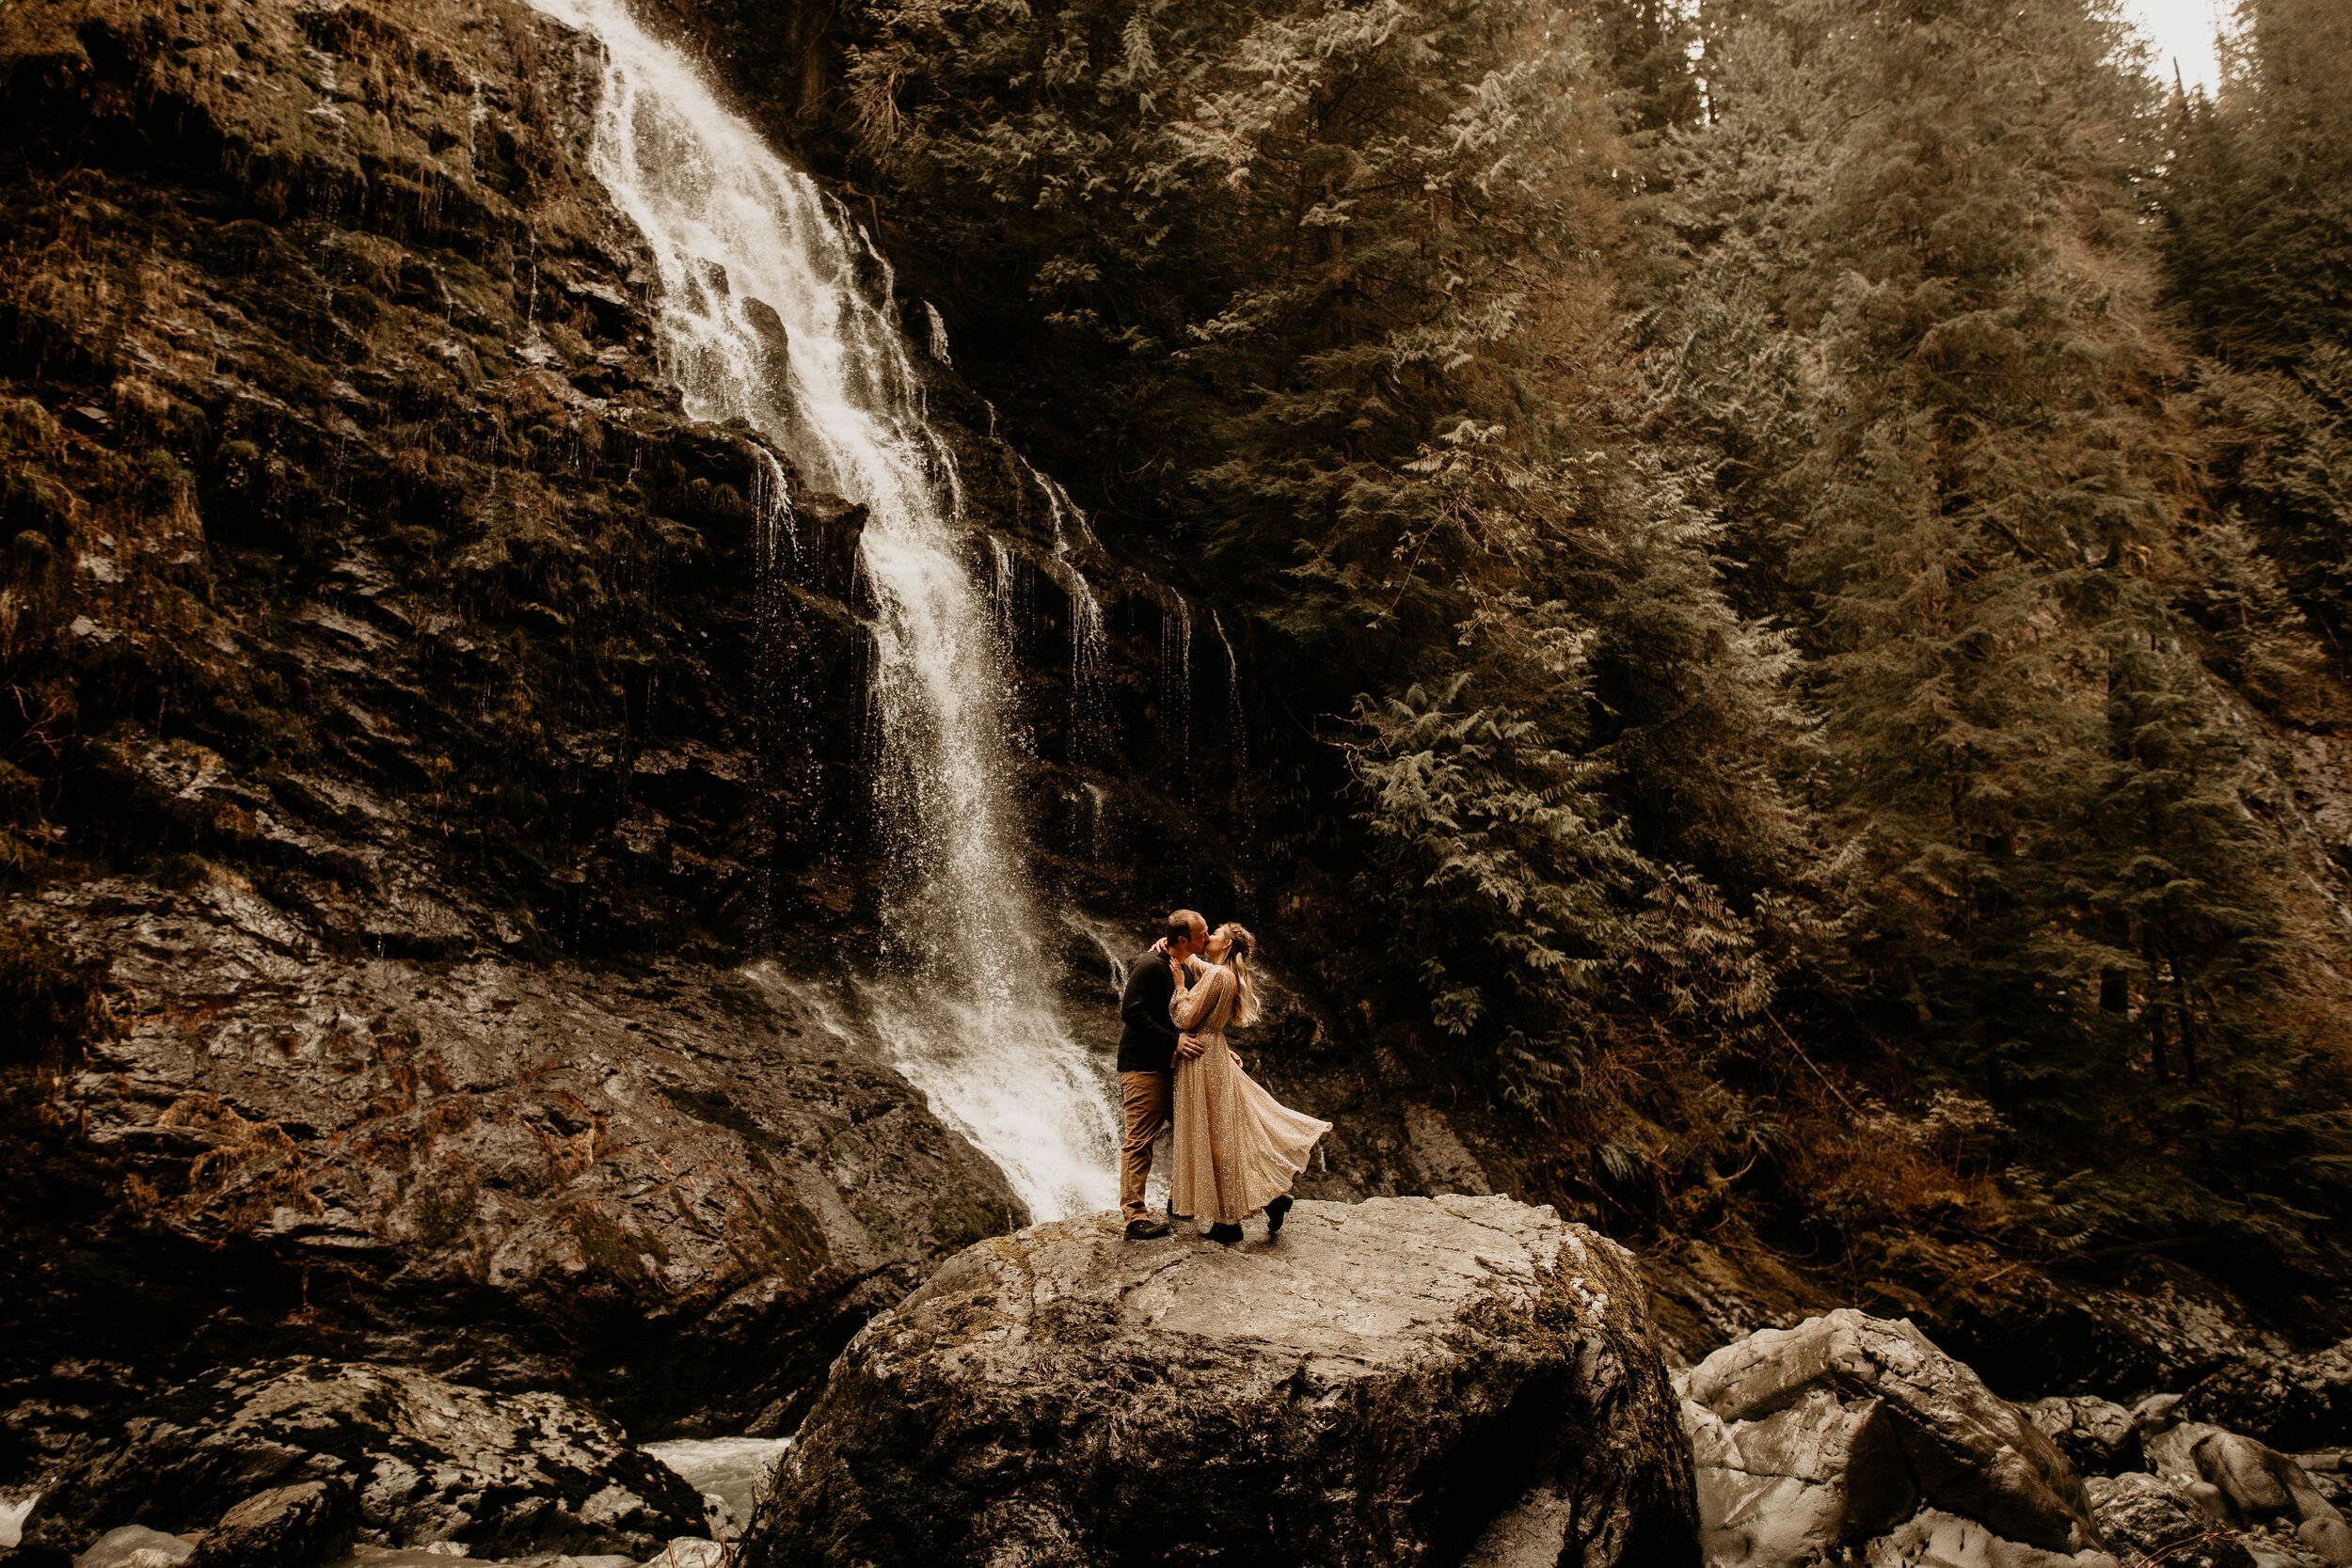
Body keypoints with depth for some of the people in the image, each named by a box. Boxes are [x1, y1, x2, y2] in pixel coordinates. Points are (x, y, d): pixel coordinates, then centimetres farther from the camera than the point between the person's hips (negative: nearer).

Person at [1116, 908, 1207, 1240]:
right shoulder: (1151, 966, -15)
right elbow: (1131, 1013, -22)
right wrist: (1174, 1041, -25)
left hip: (1170, 1064, 9)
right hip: (1143, 1066, -9)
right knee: (1140, 1140, -7)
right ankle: (1135, 1217, -5)